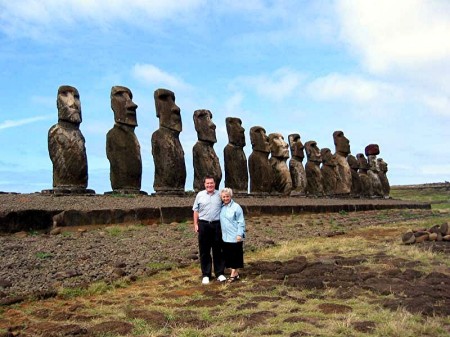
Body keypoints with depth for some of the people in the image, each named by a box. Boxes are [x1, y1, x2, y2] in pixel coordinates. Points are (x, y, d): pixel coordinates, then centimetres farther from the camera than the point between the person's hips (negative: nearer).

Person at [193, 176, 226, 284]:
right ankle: (205, 275, 13)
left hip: (217, 224, 0)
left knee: (218, 250, 6)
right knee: (204, 251, 4)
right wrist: (195, 224, 1)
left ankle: (219, 273, 15)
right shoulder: (200, 195, 4)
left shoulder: (219, 195, 4)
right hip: (203, 224, 0)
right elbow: (196, 210, 7)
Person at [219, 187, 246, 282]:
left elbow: (241, 222, -10)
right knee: (228, 256, 10)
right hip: (225, 237, 6)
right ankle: (235, 273, 21)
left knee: (235, 256, 1)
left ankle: (233, 274, 8)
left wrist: (240, 234, -16)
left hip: (235, 237, -6)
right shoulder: (221, 207, 8)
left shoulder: (236, 207, -9)